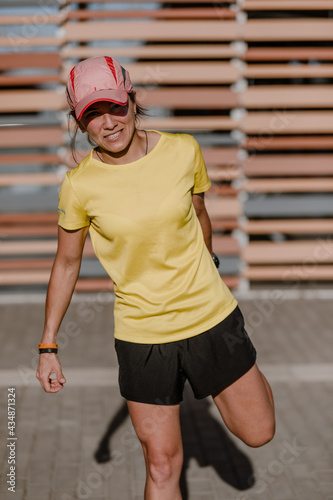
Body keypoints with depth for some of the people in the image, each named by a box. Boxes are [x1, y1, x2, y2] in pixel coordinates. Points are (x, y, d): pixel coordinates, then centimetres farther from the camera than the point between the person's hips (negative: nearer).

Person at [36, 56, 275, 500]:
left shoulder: (183, 150, -8)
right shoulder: (80, 185, -11)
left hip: (211, 316, 1)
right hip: (140, 334, -1)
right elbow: (66, 264, 2)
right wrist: (48, 346, 2)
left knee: (258, 434, 12)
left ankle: (246, 377, 44)